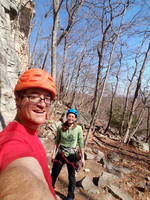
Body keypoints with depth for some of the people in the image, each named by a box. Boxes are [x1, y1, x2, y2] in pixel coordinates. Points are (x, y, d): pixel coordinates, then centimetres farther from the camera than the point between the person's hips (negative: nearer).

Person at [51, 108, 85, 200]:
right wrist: (54, 153, 3)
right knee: (54, 174, 17)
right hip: (60, 154, 2)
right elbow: (57, 142, 2)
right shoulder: (61, 128, -8)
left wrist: (82, 158, -3)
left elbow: (81, 144, -7)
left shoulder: (78, 129, -13)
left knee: (72, 177, 14)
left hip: (72, 155, -1)